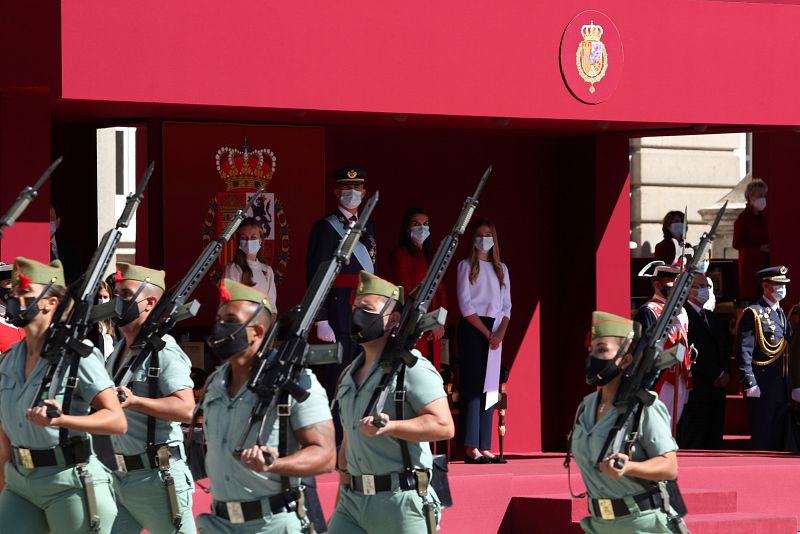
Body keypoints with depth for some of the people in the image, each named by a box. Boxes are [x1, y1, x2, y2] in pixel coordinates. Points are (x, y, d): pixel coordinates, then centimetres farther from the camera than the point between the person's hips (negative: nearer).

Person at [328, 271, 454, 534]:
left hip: (399, 502, -7)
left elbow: (444, 426, -18)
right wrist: (340, 507, 23)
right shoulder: (349, 375, 19)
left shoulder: (411, 368, -7)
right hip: (353, 500, 7)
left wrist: (389, 426, -30)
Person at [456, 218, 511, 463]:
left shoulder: (501, 269, 15)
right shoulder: (466, 266, 1)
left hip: (495, 331, 5)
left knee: (490, 387, 2)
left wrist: (500, 332, -6)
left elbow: (507, 305, 11)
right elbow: (465, 305, -7)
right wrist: (487, 332, -13)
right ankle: (471, 448, -13)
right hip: (472, 329, -5)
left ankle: (484, 447, 1)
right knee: (472, 387, -9)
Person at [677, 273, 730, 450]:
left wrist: (725, 374, 2)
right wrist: (717, 375, -11)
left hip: (717, 387, 8)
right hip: (696, 388, -8)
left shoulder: (712, 317, 21)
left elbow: (724, 349, 20)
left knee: (713, 440, 6)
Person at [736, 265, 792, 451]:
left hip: (782, 387, 8)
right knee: (761, 440, -4)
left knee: (778, 439, 8)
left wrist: (788, 386, 14)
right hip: (762, 387, -8)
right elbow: (743, 352, -13)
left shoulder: (782, 315, 18)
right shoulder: (753, 314, -7)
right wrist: (750, 383, -19)